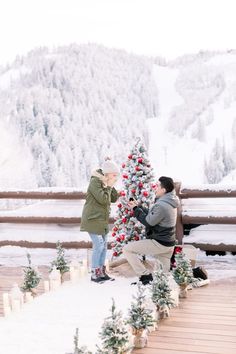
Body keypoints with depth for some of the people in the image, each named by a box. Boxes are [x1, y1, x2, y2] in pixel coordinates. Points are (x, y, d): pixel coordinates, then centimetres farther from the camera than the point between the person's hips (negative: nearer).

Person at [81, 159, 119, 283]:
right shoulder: (95, 181, -15)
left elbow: (114, 198, 11)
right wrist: (109, 186, -13)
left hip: (102, 220, 9)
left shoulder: (105, 183, 13)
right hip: (93, 219, -9)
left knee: (104, 245, 11)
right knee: (98, 246, -11)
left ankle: (102, 272, 20)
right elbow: (103, 199, -23)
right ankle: (94, 274, -3)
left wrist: (111, 186, 0)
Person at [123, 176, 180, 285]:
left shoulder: (162, 205, -24)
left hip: (159, 243, -9)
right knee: (166, 273, 18)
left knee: (127, 249, -4)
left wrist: (136, 209, -7)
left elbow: (148, 222, -17)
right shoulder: (170, 203, 9)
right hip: (169, 243, 10)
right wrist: (138, 207, 12)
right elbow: (152, 215, 15)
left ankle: (145, 276, -3)